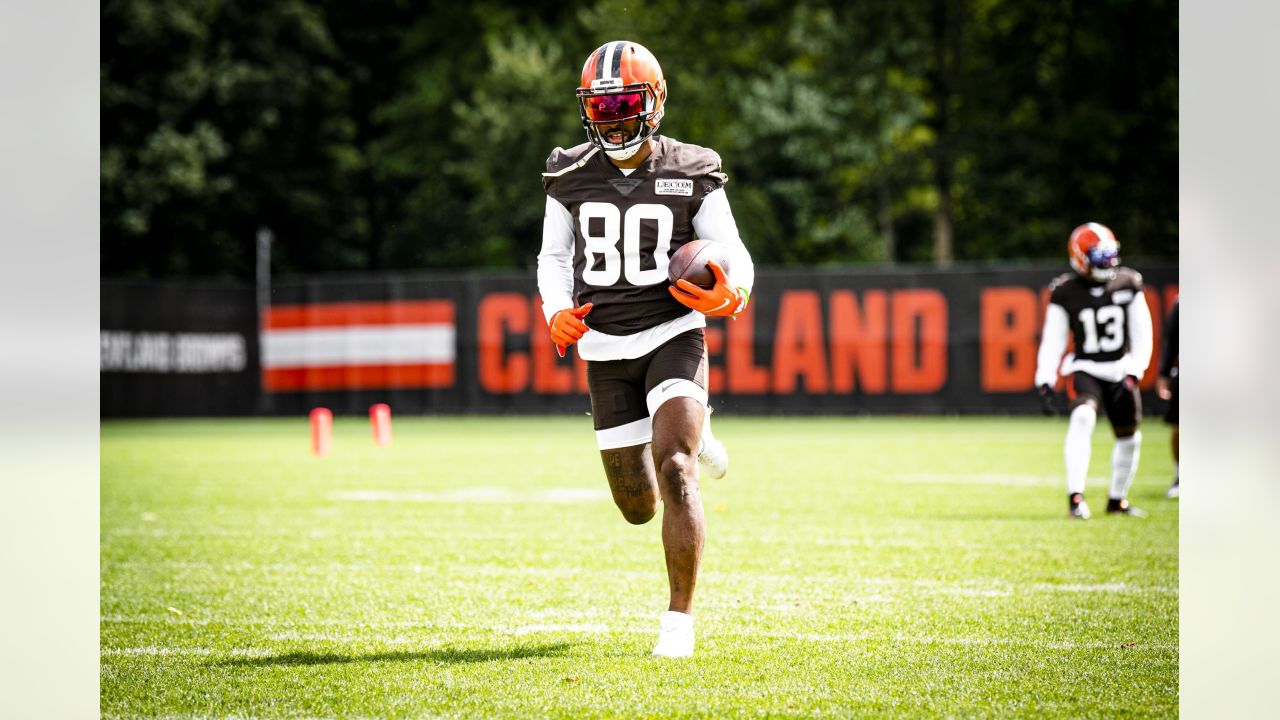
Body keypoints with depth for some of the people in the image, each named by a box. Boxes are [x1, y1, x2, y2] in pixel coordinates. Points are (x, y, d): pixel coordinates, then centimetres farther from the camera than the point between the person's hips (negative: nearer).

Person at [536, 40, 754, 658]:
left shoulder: (691, 176, -3)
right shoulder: (571, 177, 3)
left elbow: (733, 256, 0)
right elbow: (553, 258, 14)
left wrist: (728, 295, -22)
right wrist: (558, 312, -6)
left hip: (672, 336, -3)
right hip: (606, 350, 3)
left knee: (673, 472, -23)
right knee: (638, 509, 8)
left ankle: (680, 616, -13)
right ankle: (689, 436, 43)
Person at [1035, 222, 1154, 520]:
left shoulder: (1128, 285, -3)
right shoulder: (1065, 292, -9)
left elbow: (1141, 333, 1)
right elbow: (1053, 339, -5)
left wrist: (1133, 372, -7)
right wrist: (1046, 379, -12)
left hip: (1120, 370, 4)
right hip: (1085, 369, -4)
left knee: (1129, 437, 9)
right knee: (1083, 417, -30)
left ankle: (1118, 500, 32)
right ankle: (1076, 497, -31)